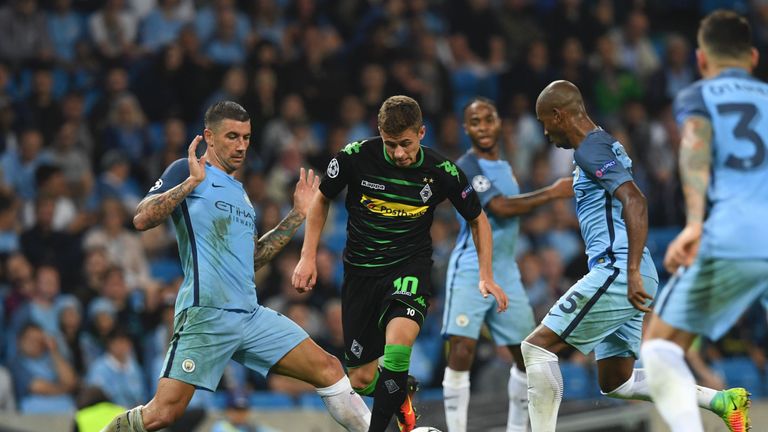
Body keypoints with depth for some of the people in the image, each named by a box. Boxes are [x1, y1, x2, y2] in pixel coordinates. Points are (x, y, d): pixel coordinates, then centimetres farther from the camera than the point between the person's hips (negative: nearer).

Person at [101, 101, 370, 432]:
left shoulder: (239, 193, 25)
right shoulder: (187, 172, 3)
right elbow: (142, 219, -11)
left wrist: (296, 216, 25)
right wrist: (191, 182, -19)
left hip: (251, 315, 7)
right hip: (205, 314, -7)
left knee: (328, 369, -2)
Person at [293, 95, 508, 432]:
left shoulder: (442, 172, -11)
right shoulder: (355, 156, -13)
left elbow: (477, 219, 7)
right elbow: (322, 200, 6)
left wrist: (486, 276, 0)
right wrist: (308, 257, 1)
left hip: (410, 265, -2)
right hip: (361, 267, 2)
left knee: (398, 339, -33)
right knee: (361, 380, 1)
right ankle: (401, 398, 35)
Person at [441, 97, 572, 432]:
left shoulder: (504, 166, 15)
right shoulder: (466, 168, -11)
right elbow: (501, 207, -21)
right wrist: (552, 193, -17)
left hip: (506, 273, 8)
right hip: (471, 270, -8)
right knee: (462, 352, -18)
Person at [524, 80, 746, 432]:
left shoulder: (590, 149, -10)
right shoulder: (604, 145, 22)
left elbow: (635, 203, -23)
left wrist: (633, 271, -29)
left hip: (616, 272, -10)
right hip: (625, 278, 10)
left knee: (537, 346, -8)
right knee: (614, 383, 12)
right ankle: (721, 401, 5)